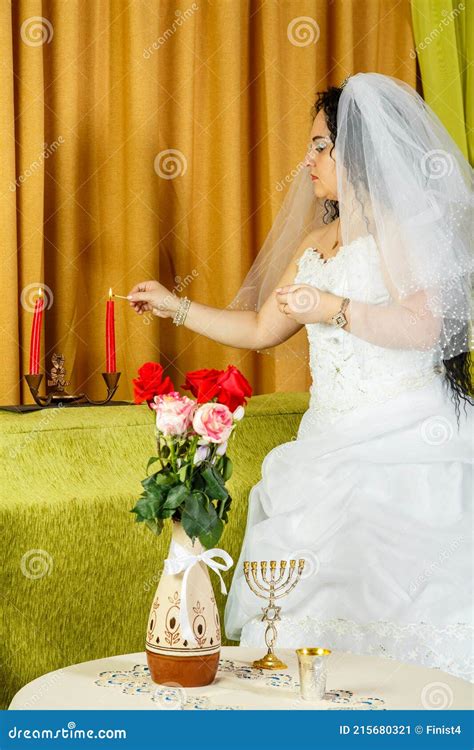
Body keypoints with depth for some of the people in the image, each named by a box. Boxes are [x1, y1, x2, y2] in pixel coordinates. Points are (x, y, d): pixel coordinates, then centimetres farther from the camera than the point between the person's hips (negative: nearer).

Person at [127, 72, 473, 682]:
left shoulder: (405, 223, -1)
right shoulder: (316, 243, 22)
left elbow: (424, 325, -15)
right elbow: (261, 329, 26)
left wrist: (333, 308, -18)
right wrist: (177, 307, 26)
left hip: (406, 438, -7)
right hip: (332, 442, 7)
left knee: (402, 591, -16)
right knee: (313, 595, -6)